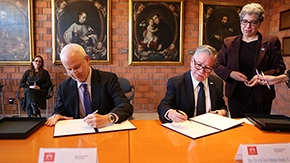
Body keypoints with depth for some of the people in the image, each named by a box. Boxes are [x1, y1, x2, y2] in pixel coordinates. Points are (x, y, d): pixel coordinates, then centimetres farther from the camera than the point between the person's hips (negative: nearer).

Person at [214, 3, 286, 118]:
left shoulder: (271, 42, 5)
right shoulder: (230, 42, 8)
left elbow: (279, 68, 2)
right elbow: (217, 66, 6)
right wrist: (231, 73, -12)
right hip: (236, 97, 1)